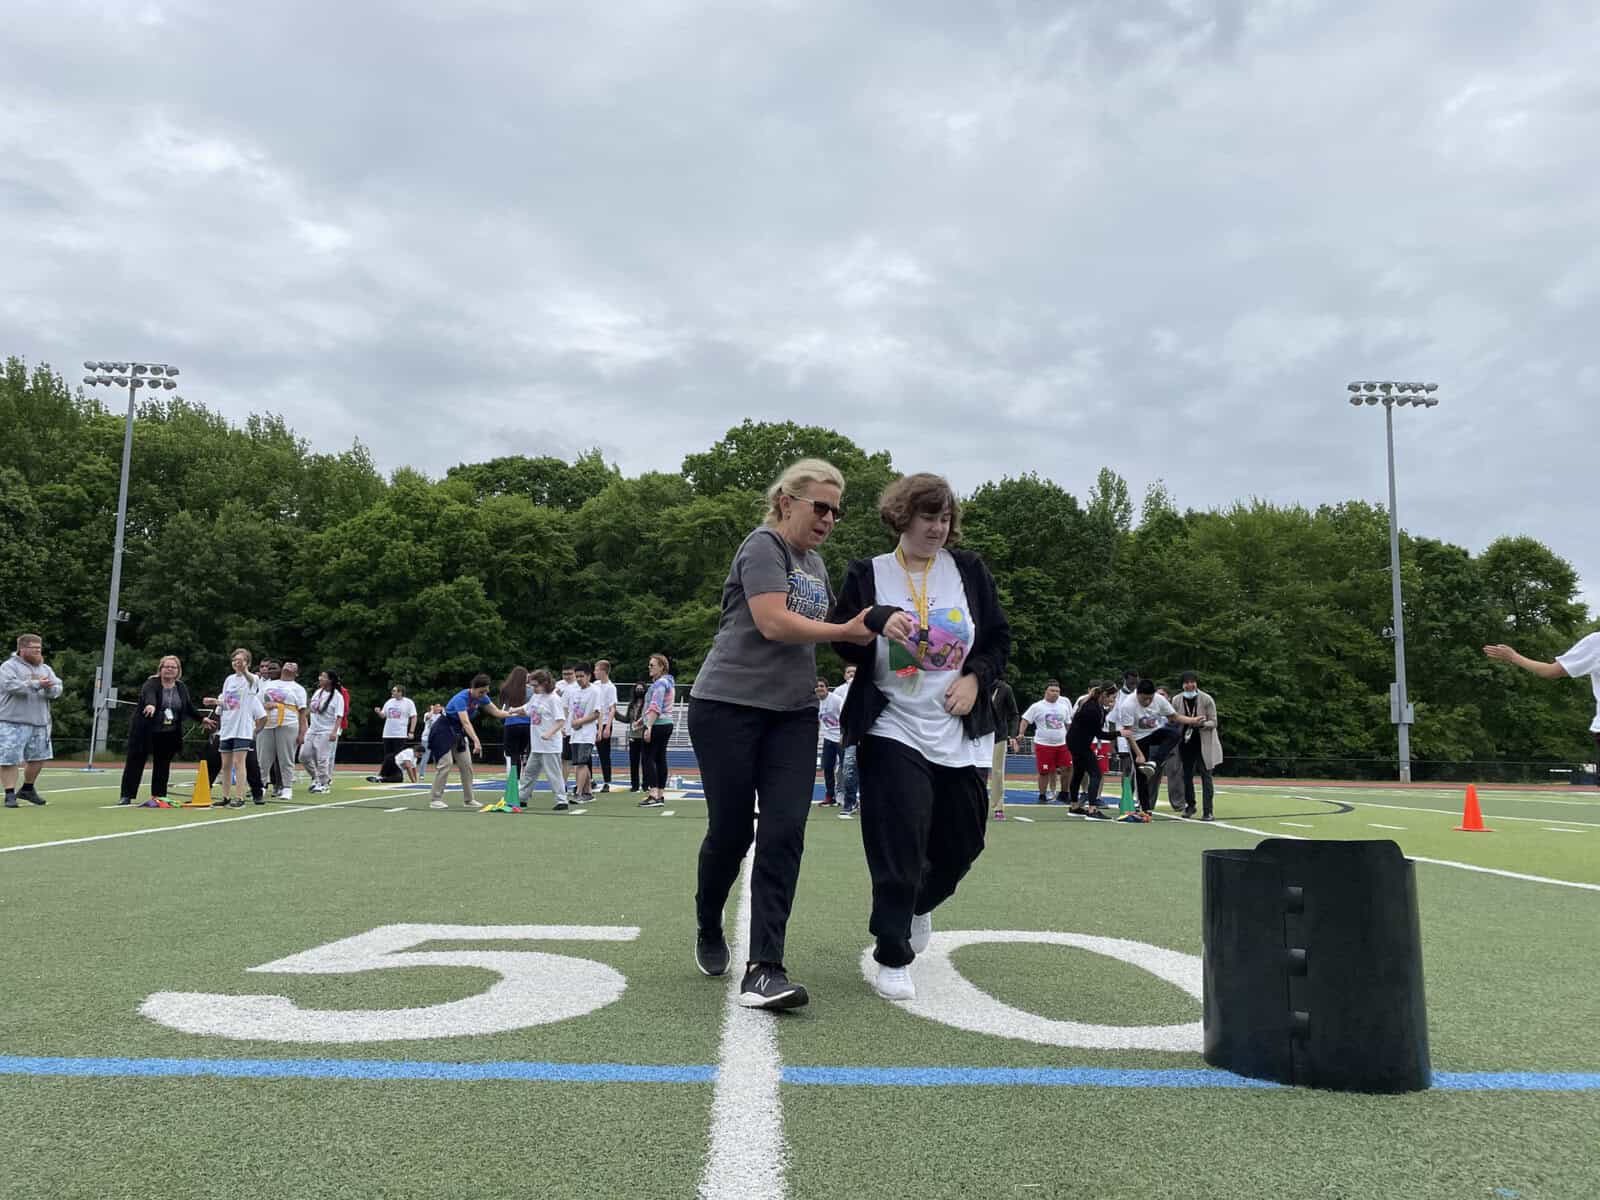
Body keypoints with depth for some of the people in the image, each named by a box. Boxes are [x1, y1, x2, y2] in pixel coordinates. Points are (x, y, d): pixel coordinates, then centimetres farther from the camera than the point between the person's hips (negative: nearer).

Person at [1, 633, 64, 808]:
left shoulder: (45, 668, 15)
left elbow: (57, 690, 6)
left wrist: (48, 688, -16)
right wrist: (36, 684, -23)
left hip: (39, 722, 6)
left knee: (38, 758, 10)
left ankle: (28, 789, 29)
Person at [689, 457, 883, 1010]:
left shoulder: (816, 565, 17)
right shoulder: (763, 546, -8)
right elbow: (774, 623, -19)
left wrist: (874, 628, 9)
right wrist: (845, 631, -9)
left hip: (793, 714, 6)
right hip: (729, 705, -6)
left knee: (784, 833, -8)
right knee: (731, 830, 3)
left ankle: (764, 968, -8)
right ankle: (708, 926, 32)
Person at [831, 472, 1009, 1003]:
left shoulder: (968, 570, 6)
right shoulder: (868, 574, 0)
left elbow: (1000, 638, 10)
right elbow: (842, 646, -2)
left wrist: (976, 678, -8)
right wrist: (879, 623, -21)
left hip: (958, 734, 4)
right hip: (894, 731, -4)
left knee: (962, 840, 13)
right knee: (898, 846, -8)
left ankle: (918, 903, 45)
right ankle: (893, 957, 8)